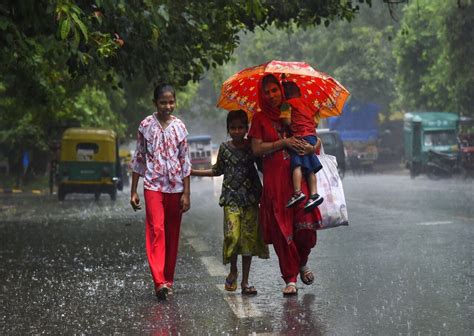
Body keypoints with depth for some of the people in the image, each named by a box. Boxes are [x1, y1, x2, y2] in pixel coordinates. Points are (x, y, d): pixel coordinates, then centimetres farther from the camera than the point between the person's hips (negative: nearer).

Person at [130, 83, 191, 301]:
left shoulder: (179, 127, 4)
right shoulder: (146, 125, 1)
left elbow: (185, 162, 5)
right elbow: (138, 159, 6)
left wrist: (186, 193, 0)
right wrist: (133, 191, 3)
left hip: (175, 187, 2)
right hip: (153, 185, -2)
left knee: (172, 234, 6)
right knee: (156, 230, -15)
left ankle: (168, 280, 16)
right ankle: (159, 281, -22)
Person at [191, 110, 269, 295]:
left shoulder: (252, 146, 3)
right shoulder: (225, 148, 6)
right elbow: (217, 170, 19)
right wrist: (192, 172, 18)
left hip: (250, 197, 0)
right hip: (231, 198, 0)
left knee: (249, 236, -1)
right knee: (232, 235, -15)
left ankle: (245, 281, 7)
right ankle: (233, 270, 11)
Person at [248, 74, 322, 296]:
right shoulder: (260, 119, 9)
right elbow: (256, 148, -2)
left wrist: (310, 148, -7)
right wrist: (284, 143, -10)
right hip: (274, 181, -1)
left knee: (306, 224, -11)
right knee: (281, 229, -5)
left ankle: (302, 263, 18)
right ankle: (290, 279, 3)